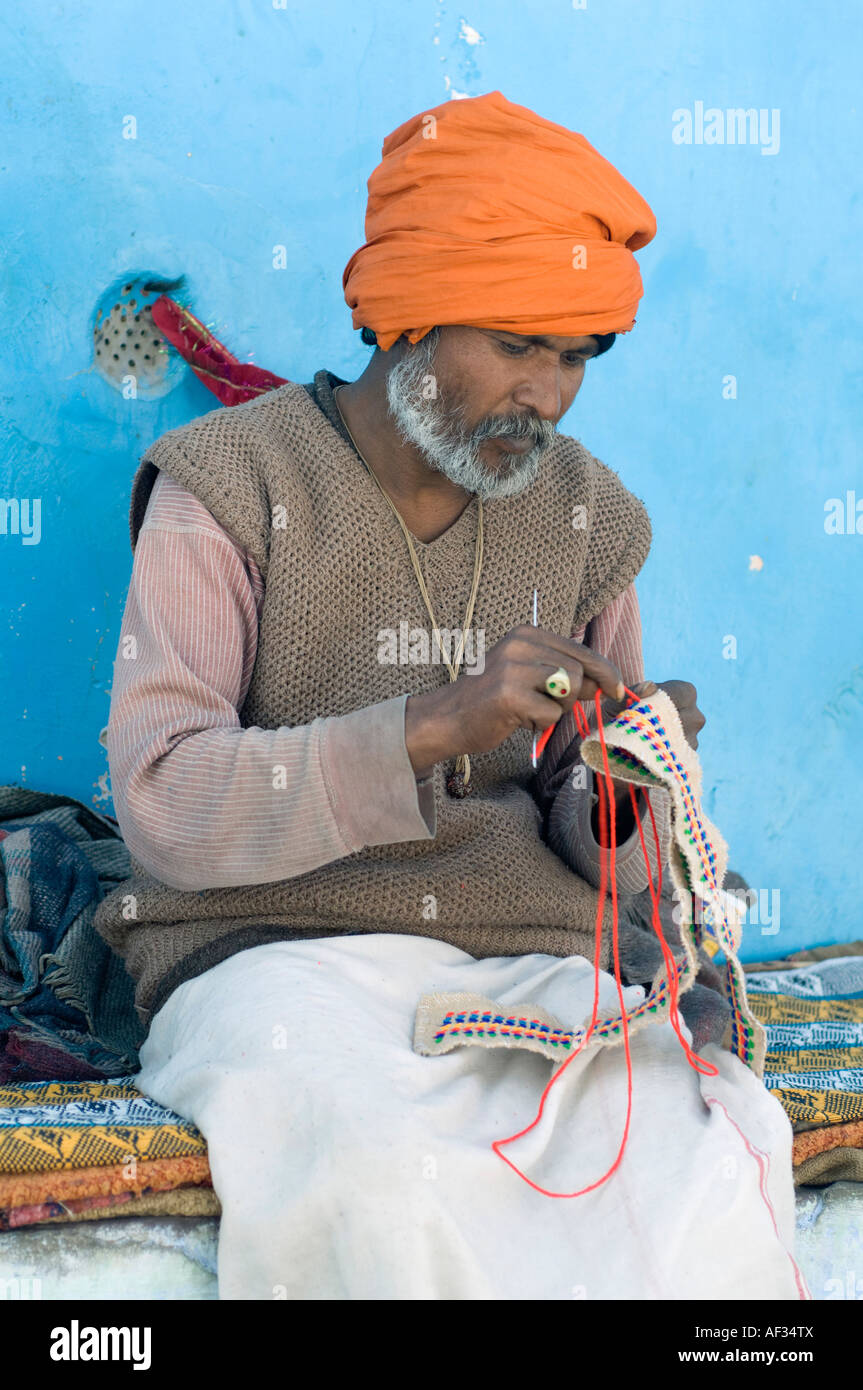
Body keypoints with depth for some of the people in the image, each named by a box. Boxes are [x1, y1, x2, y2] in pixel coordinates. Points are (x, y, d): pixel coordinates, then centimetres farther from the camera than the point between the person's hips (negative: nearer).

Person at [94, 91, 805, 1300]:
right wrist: (435, 728, -24)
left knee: (722, 1157, -27)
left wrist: (618, 791, -11)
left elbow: (598, 857, 15)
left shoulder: (585, 515, 12)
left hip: (526, 963, 4)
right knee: (381, 1179, -36)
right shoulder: (230, 485, -1)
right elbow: (161, 803, -13)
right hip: (277, 949, -3)